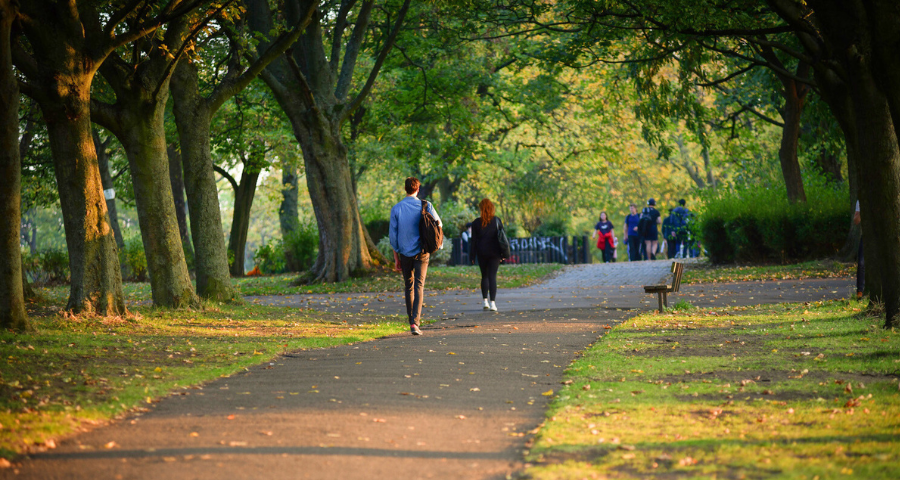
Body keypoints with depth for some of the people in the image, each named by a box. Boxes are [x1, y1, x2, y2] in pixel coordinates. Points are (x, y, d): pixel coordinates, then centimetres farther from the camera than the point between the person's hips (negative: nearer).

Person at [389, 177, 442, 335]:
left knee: (408, 287, 15)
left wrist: (396, 259, 6)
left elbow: (393, 235, 0)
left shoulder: (396, 209, -1)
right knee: (419, 286, -6)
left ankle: (412, 319, 23)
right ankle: (415, 323, -18)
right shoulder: (425, 206, -4)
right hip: (421, 252, -1)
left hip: (405, 253, 1)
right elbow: (438, 223, 6)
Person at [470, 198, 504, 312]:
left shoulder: (476, 223, 0)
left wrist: (473, 255, 7)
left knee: (484, 276, 14)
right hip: (494, 252, 0)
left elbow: (473, 240, 1)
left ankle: (485, 301, 9)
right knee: (492, 276, -2)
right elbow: (502, 237, 2)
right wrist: (503, 254, 8)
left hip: (482, 253, 0)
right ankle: (493, 303, -10)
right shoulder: (497, 220, 1)